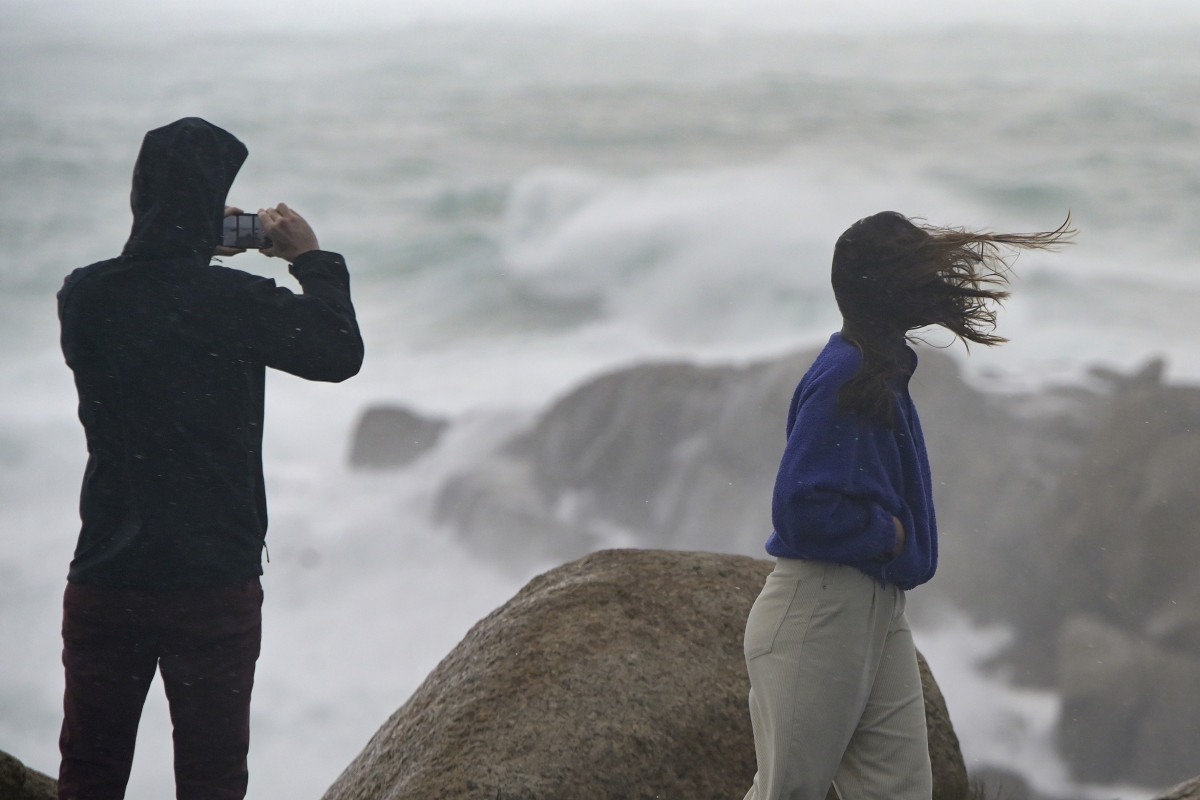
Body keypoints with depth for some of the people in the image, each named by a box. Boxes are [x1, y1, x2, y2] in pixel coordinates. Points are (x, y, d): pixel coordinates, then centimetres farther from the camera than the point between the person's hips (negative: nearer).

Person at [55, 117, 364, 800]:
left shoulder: (83, 297, -4)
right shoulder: (236, 302, -15)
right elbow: (341, 353, -1)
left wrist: (198, 249, 18)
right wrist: (313, 260, 11)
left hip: (105, 582, 3)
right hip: (216, 585, -3)